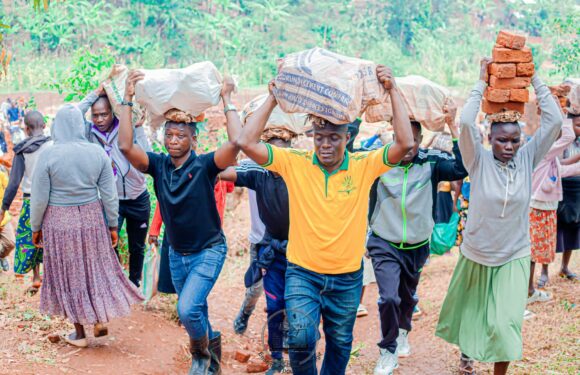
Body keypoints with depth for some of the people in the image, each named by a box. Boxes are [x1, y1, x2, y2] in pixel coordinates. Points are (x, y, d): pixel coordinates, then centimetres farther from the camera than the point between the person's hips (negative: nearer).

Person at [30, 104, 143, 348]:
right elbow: (109, 194, -2)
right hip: (92, 218, 2)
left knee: (69, 273, 10)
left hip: (59, 221, -2)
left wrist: (35, 227, 3)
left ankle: (79, 333, 19)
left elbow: (39, 198, -10)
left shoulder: (49, 155, -14)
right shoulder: (97, 153, -6)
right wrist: (112, 225, 8)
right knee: (96, 266, 20)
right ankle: (101, 320, 24)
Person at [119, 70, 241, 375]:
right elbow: (125, 146, -23)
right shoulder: (157, 164, -8)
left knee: (187, 310, -20)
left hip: (208, 251, -5)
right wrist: (128, 100, -24)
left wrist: (227, 100, -29)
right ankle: (211, 347, 45)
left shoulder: (204, 165, -18)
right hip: (176, 253, 5)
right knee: (193, 314, 18)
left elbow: (235, 144, -35)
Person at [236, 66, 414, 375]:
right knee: (301, 337, -18)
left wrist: (393, 91, -19)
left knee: (340, 343, 17)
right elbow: (246, 143, -15)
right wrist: (273, 99, -16)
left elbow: (405, 143, -18)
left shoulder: (364, 165, -7)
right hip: (302, 273, -1)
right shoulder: (294, 163, -8)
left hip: (347, 277, 2)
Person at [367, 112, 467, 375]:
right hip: (385, 245, -2)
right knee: (389, 298, -17)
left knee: (408, 296, 23)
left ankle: (402, 333, 52)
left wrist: (453, 127, -29)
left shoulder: (431, 161, -11)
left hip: (417, 246, 3)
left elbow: (461, 169, -27)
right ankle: (388, 351, 5)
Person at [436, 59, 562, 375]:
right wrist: (482, 82, -21)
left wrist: (534, 80, -17)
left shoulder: (527, 160, -7)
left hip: (513, 258, 0)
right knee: (469, 312, 20)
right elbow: (466, 123, -28)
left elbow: (554, 121, -16)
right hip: (476, 256, 0)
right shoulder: (479, 161, -13)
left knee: (505, 323, -6)